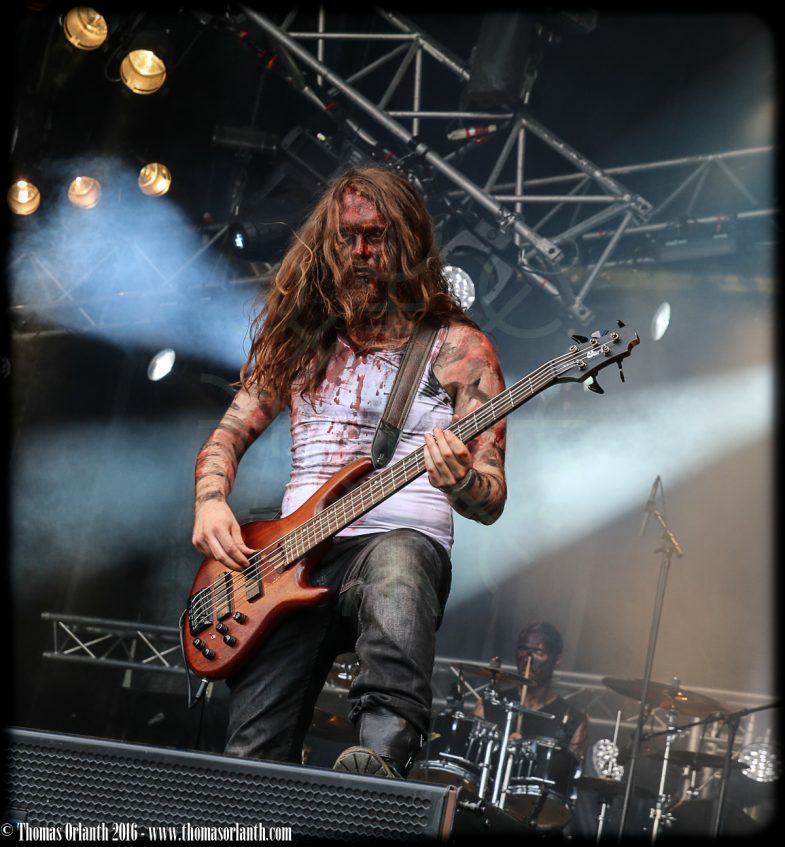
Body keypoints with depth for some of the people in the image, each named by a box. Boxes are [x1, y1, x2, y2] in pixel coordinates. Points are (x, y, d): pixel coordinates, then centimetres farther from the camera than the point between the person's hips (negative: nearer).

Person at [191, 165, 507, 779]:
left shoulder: (459, 348, 6)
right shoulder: (301, 336, 18)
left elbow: (491, 502, 1)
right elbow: (228, 436, 21)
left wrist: (460, 481, -24)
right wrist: (211, 501, -1)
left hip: (405, 540, -4)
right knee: (253, 759, -20)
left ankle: (383, 758, -61)